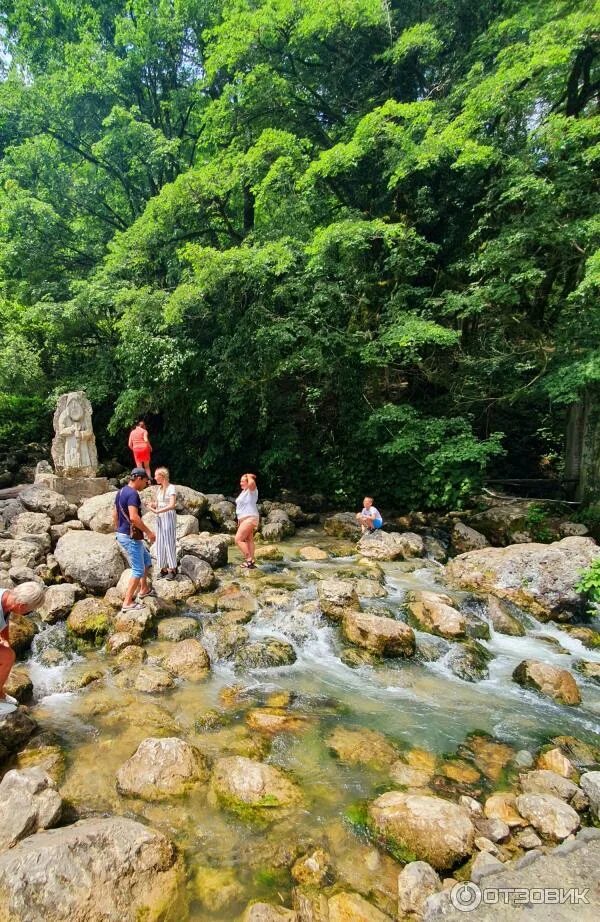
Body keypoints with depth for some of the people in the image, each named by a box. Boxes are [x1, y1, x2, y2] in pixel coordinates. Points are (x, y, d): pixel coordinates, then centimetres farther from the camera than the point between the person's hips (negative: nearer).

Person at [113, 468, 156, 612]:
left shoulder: (121, 492, 11)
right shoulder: (133, 494, -20)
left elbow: (115, 515, 18)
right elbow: (133, 517, -30)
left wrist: (119, 531, 26)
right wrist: (149, 532, -21)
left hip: (122, 534, 10)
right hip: (131, 537, -10)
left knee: (147, 560, 24)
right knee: (138, 570, -2)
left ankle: (144, 589, 33)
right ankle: (127, 603, 1)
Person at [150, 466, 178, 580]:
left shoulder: (171, 488, -11)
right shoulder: (159, 488, 12)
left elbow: (172, 505, -21)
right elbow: (157, 503, 17)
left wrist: (157, 511, -26)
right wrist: (153, 505, -5)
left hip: (169, 517, -7)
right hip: (159, 518, 7)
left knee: (169, 542, -4)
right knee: (160, 543, 6)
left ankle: (172, 569, 3)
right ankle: (164, 568, 12)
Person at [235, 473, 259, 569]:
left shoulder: (252, 490, -9)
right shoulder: (243, 492, 18)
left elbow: (252, 482, -34)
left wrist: (249, 476, -13)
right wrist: (239, 520, 20)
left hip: (249, 518, -10)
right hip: (244, 519, 10)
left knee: (238, 539, -14)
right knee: (249, 540, 8)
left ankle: (249, 559, -12)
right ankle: (251, 562, 9)